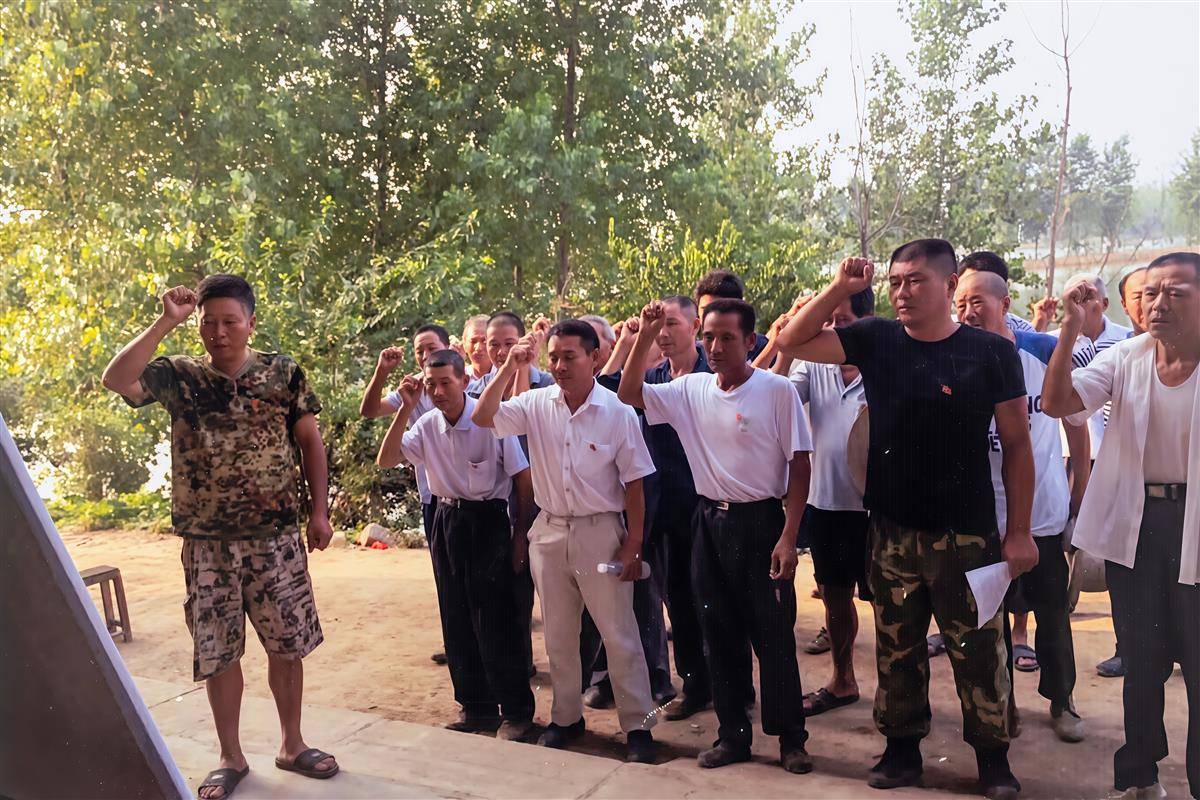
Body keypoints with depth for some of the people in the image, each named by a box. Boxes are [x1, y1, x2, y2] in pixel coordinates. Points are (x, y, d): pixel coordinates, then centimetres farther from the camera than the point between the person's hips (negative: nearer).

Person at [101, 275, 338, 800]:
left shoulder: (283, 373, 0)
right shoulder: (179, 376, -1)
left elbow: (310, 441, 5)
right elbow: (116, 380, -18)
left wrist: (319, 510, 0)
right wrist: (165, 323, -19)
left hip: (277, 538, 0)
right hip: (208, 543, 0)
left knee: (288, 644, 9)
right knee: (218, 652, 8)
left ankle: (292, 745, 28)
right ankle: (231, 758, 25)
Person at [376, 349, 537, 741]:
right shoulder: (426, 426, 2)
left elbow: (523, 478, -9)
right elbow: (385, 460, -5)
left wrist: (521, 535, -8)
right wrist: (406, 408, -13)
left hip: (488, 521, -6)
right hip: (447, 520, 6)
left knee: (495, 620, -3)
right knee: (456, 620, 12)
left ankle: (516, 712, 13)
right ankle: (476, 707, 27)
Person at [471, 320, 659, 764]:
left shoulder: (617, 411, -11)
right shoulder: (536, 404, -2)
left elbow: (634, 484, -8)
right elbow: (482, 418, -8)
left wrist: (633, 545, -9)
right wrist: (508, 369, -16)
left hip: (601, 531, -4)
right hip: (550, 530, 4)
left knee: (620, 634, 3)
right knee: (558, 634, 15)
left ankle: (638, 725, 16)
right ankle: (566, 716, 31)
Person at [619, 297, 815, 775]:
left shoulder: (777, 390, -10)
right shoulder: (691, 390, 3)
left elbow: (799, 466, -9)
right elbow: (628, 394, 4)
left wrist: (788, 537, -14)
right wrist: (644, 337, -8)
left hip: (760, 522, -4)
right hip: (710, 522, 5)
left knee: (774, 635, 4)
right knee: (719, 634, 12)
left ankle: (790, 736, 21)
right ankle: (732, 734, 25)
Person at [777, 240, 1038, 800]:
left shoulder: (991, 352, -7)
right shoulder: (876, 340, 0)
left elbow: (1016, 444, -2)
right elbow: (792, 342, -1)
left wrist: (1019, 531, -3)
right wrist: (840, 289, -13)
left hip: (966, 533, -2)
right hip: (891, 529, 3)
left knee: (978, 648, 7)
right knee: (896, 648, 14)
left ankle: (992, 753, 26)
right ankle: (902, 745, 30)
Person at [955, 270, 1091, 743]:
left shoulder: (1045, 350, -5)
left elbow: (1075, 419, 4)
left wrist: (1080, 487, 4)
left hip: (1046, 510, 0)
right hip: (984, 516, 0)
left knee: (1053, 611, 12)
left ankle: (1061, 699, 30)